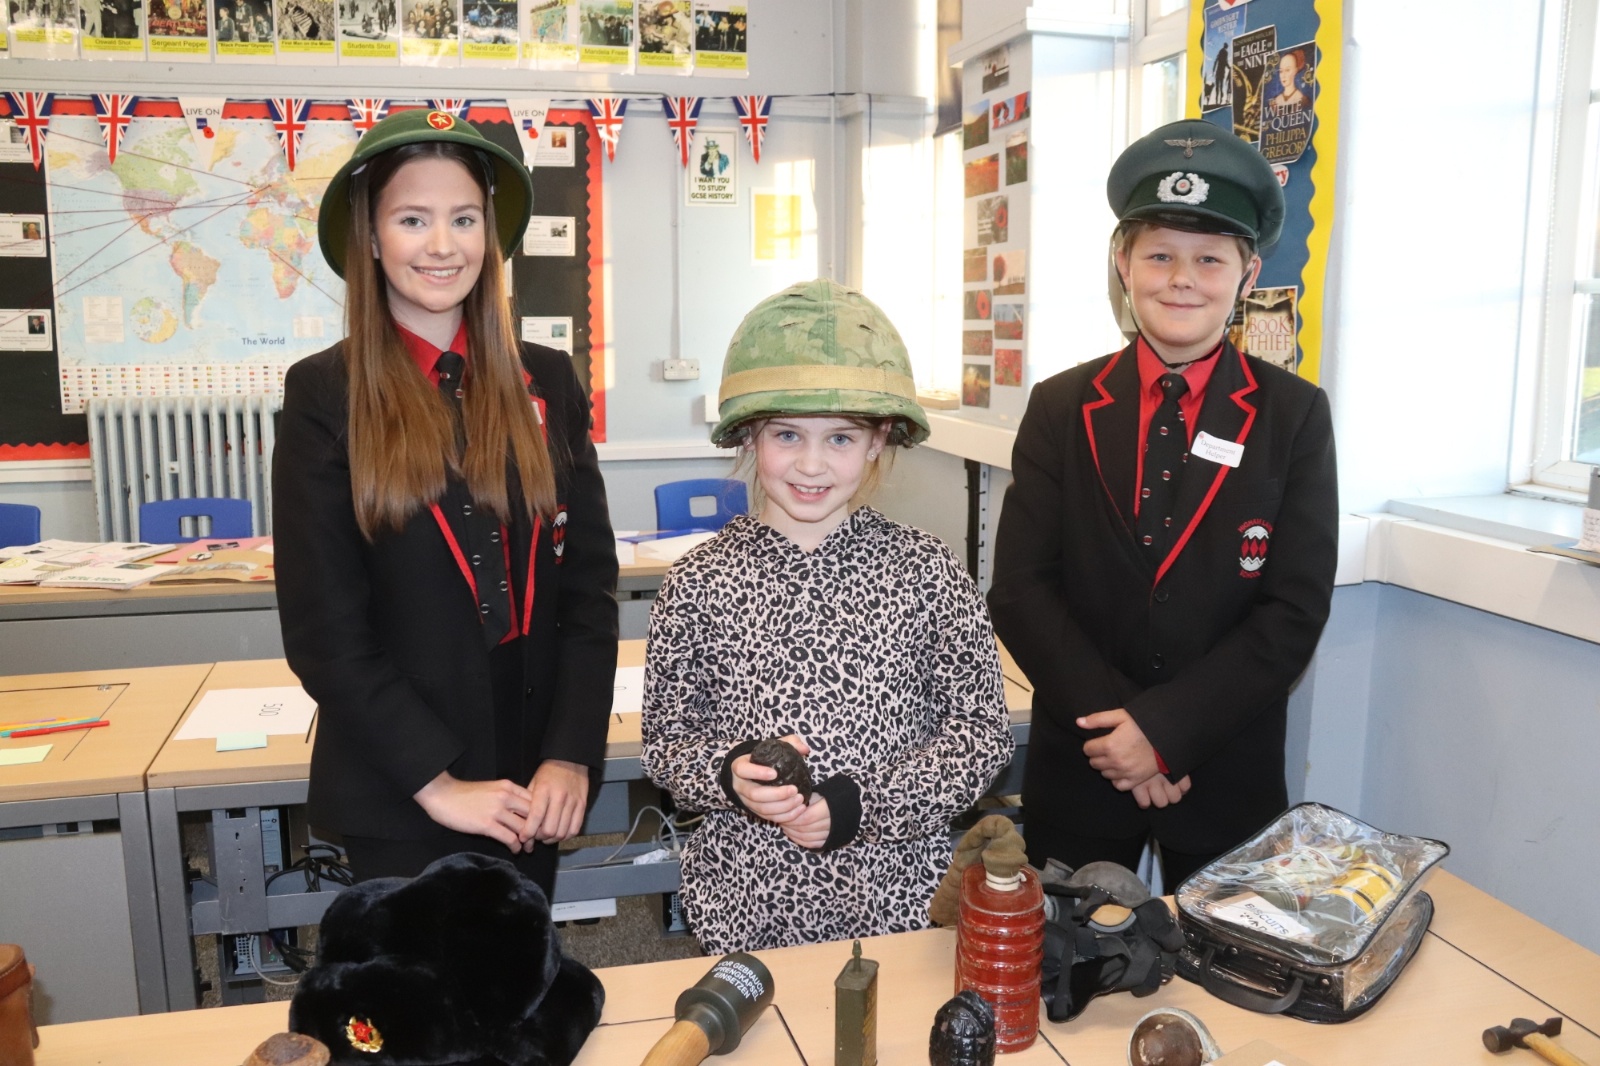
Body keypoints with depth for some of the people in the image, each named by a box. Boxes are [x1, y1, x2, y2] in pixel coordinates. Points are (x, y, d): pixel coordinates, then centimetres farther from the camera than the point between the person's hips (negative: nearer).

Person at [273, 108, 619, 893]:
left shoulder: (546, 383, 2)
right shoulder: (324, 394, -6)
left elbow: (589, 583, 0)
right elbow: (321, 629, -9)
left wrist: (572, 754, -9)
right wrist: (438, 782, -12)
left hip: (532, 788, 3)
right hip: (396, 797, -3)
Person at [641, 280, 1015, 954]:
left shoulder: (926, 571, -8)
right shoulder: (700, 581, -7)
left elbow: (982, 732, -5)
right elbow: (667, 738, 1)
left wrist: (859, 803, -16)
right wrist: (728, 775, -20)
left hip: (898, 899, 0)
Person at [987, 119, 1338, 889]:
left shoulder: (1295, 415, -3)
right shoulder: (1060, 408, -2)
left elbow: (1296, 609, -8)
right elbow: (1019, 588, -6)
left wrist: (1165, 729, -16)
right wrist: (1113, 722, -14)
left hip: (1228, 775, 0)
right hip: (1078, 767, 1)